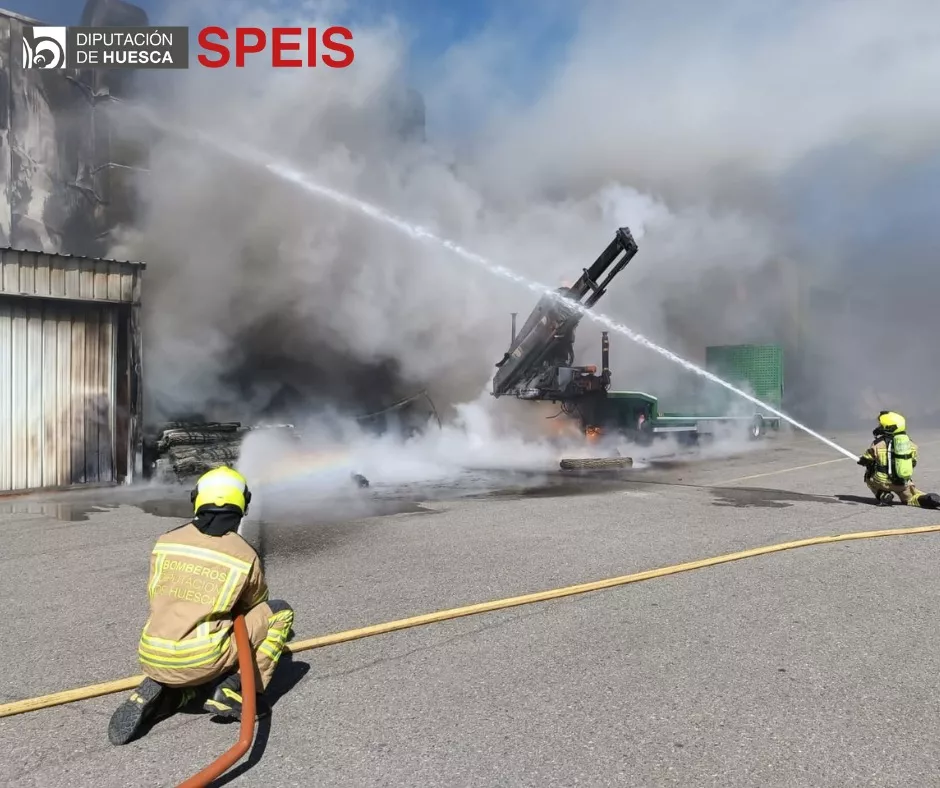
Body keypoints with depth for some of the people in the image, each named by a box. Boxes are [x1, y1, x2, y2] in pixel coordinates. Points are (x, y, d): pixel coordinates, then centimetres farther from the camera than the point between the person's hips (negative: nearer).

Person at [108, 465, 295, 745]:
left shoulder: (165, 542, 6)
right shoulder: (246, 556, -2)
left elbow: (156, 600, 17)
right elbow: (255, 607, 18)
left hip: (153, 660, 5)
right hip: (201, 660, -5)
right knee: (280, 612, 10)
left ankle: (156, 694, 6)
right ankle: (232, 690, 2)